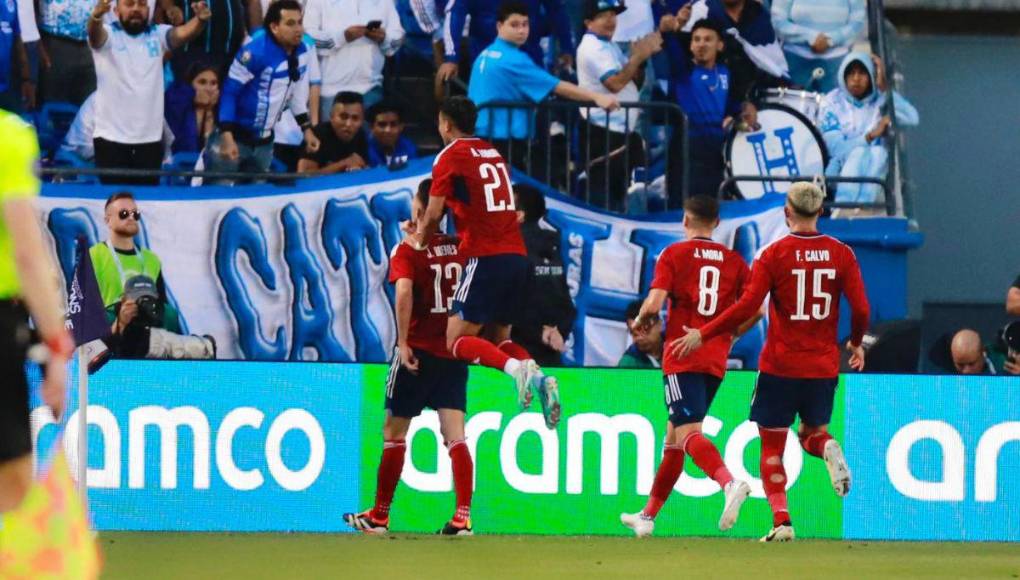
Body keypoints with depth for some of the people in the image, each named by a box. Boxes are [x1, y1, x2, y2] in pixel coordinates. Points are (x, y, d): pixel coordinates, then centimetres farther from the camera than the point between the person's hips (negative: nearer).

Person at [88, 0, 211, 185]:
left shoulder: (157, 35, 5)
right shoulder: (108, 34, -2)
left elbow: (183, 33, -13)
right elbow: (95, 33, -24)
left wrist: (200, 19, -37)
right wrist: (96, 16, -49)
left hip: (150, 138, 3)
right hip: (112, 136, -3)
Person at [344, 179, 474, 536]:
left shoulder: (408, 250, -8)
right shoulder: (460, 248, 6)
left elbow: (404, 291, -22)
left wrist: (403, 342, -22)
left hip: (418, 351, -4)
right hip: (454, 354, 4)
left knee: (394, 432, 8)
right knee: (455, 435, 0)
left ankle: (380, 516, 15)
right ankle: (463, 517, -12)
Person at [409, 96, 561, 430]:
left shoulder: (450, 156, -2)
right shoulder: (493, 154, 19)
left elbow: (434, 213, -1)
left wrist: (420, 239, 19)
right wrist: (428, 230, 34)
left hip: (485, 257, -7)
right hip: (517, 255, 7)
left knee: (458, 341, -4)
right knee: (497, 339, 16)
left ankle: (514, 367, -29)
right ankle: (537, 374, -12)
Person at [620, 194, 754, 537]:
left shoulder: (674, 254, -2)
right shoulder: (734, 260, 10)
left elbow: (653, 305, -12)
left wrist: (640, 322, 10)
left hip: (682, 358, -6)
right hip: (717, 360, 6)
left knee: (688, 433, -17)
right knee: (674, 435, 17)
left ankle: (729, 483, -45)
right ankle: (648, 515, 25)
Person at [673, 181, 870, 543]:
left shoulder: (774, 254, -8)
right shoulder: (841, 254, -1)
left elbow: (747, 307, -14)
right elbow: (861, 308, -3)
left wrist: (703, 335, -5)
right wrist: (856, 343, 17)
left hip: (780, 365, -3)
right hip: (824, 364, 3)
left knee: (772, 447, 7)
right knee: (812, 431, 22)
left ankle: (781, 521, -7)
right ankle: (828, 449, -14)